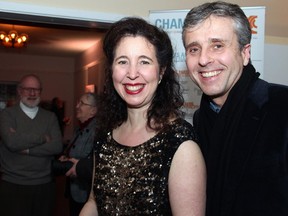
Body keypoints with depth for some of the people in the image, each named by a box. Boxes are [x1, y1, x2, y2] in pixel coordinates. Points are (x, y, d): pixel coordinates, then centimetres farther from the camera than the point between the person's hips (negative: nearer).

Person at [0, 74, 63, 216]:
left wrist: (25, 148, -13)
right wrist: (43, 138, -8)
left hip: (44, 185, 3)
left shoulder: (50, 117, 8)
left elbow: (57, 146, -6)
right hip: (13, 185, -2)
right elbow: (12, 142, -18)